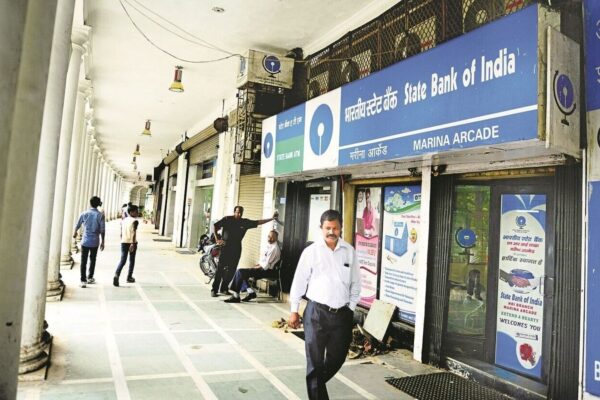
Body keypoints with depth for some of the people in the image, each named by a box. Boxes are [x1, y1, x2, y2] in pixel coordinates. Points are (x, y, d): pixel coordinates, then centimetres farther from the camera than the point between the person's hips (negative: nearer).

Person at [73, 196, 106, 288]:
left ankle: (83, 280, 0)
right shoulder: (100, 215, -8)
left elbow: (77, 225, 10)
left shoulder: (84, 214, -4)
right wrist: (102, 242, 3)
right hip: (95, 242, 0)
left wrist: (75, 233, 31)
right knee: (92, 260, 17)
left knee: (83, 261, 4)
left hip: (85, 241, 0)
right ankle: (90, 278, 28)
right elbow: (102, 230, -7)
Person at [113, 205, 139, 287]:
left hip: (124, 242, 5)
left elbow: (121, 233, 14)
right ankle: (129, 277, 20)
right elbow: (134, 233, -18)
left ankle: (116, 275, -21)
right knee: (131, 260, 11)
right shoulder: (134, 221, -8)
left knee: (122, 260, 2)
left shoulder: (123, 220, 11)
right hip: (132, 242, -5)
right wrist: (133, 244, -22)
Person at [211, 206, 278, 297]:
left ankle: (223, 289, 19)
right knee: (220, 269, -6)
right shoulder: (227, 219, -4)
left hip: (236, 248, 4)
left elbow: (258, 222, 8)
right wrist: (217, 239, -11)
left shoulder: (245, 222, 5)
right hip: (225, 247, -4)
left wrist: (271, 218, 5)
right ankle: (214, 290, 1)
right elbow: (215, 226, -3)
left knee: (231, 270, 6)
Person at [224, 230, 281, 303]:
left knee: (240, 272, -17)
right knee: (241, 272, 9)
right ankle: (251, 292, 1)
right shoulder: (269, 246, 15)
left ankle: (236, 296, -12)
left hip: (266, 270, -10)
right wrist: (258, 264, 7)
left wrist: (257, 267, -7)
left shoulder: (274, 248, -16)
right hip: (262, 267, 10)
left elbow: (266, 265, -19)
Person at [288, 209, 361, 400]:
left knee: (337, 358, 16)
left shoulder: (349, 251, 3)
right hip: (316, 312, -3)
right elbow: (299, 282, 1)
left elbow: (356, 283, 11)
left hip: (342, 314, 3)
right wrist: (294, 311, 3)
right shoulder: (311, 251, -4)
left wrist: (351, 308, 9)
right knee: (315, 361, 4)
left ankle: (316, 383, 44)